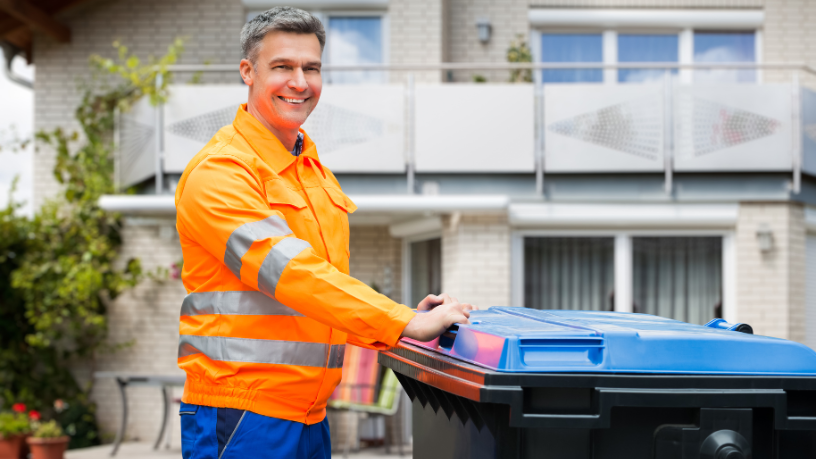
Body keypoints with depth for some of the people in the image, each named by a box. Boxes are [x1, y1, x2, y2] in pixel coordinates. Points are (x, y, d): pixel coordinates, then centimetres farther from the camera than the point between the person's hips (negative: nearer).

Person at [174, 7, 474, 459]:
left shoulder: (315, 170, 17)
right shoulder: (218, 172, -12)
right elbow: (289, 270, -23)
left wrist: (400, 319, 3)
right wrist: (403, 323, -26)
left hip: (309, 415, 8)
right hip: (241, 414, -8)